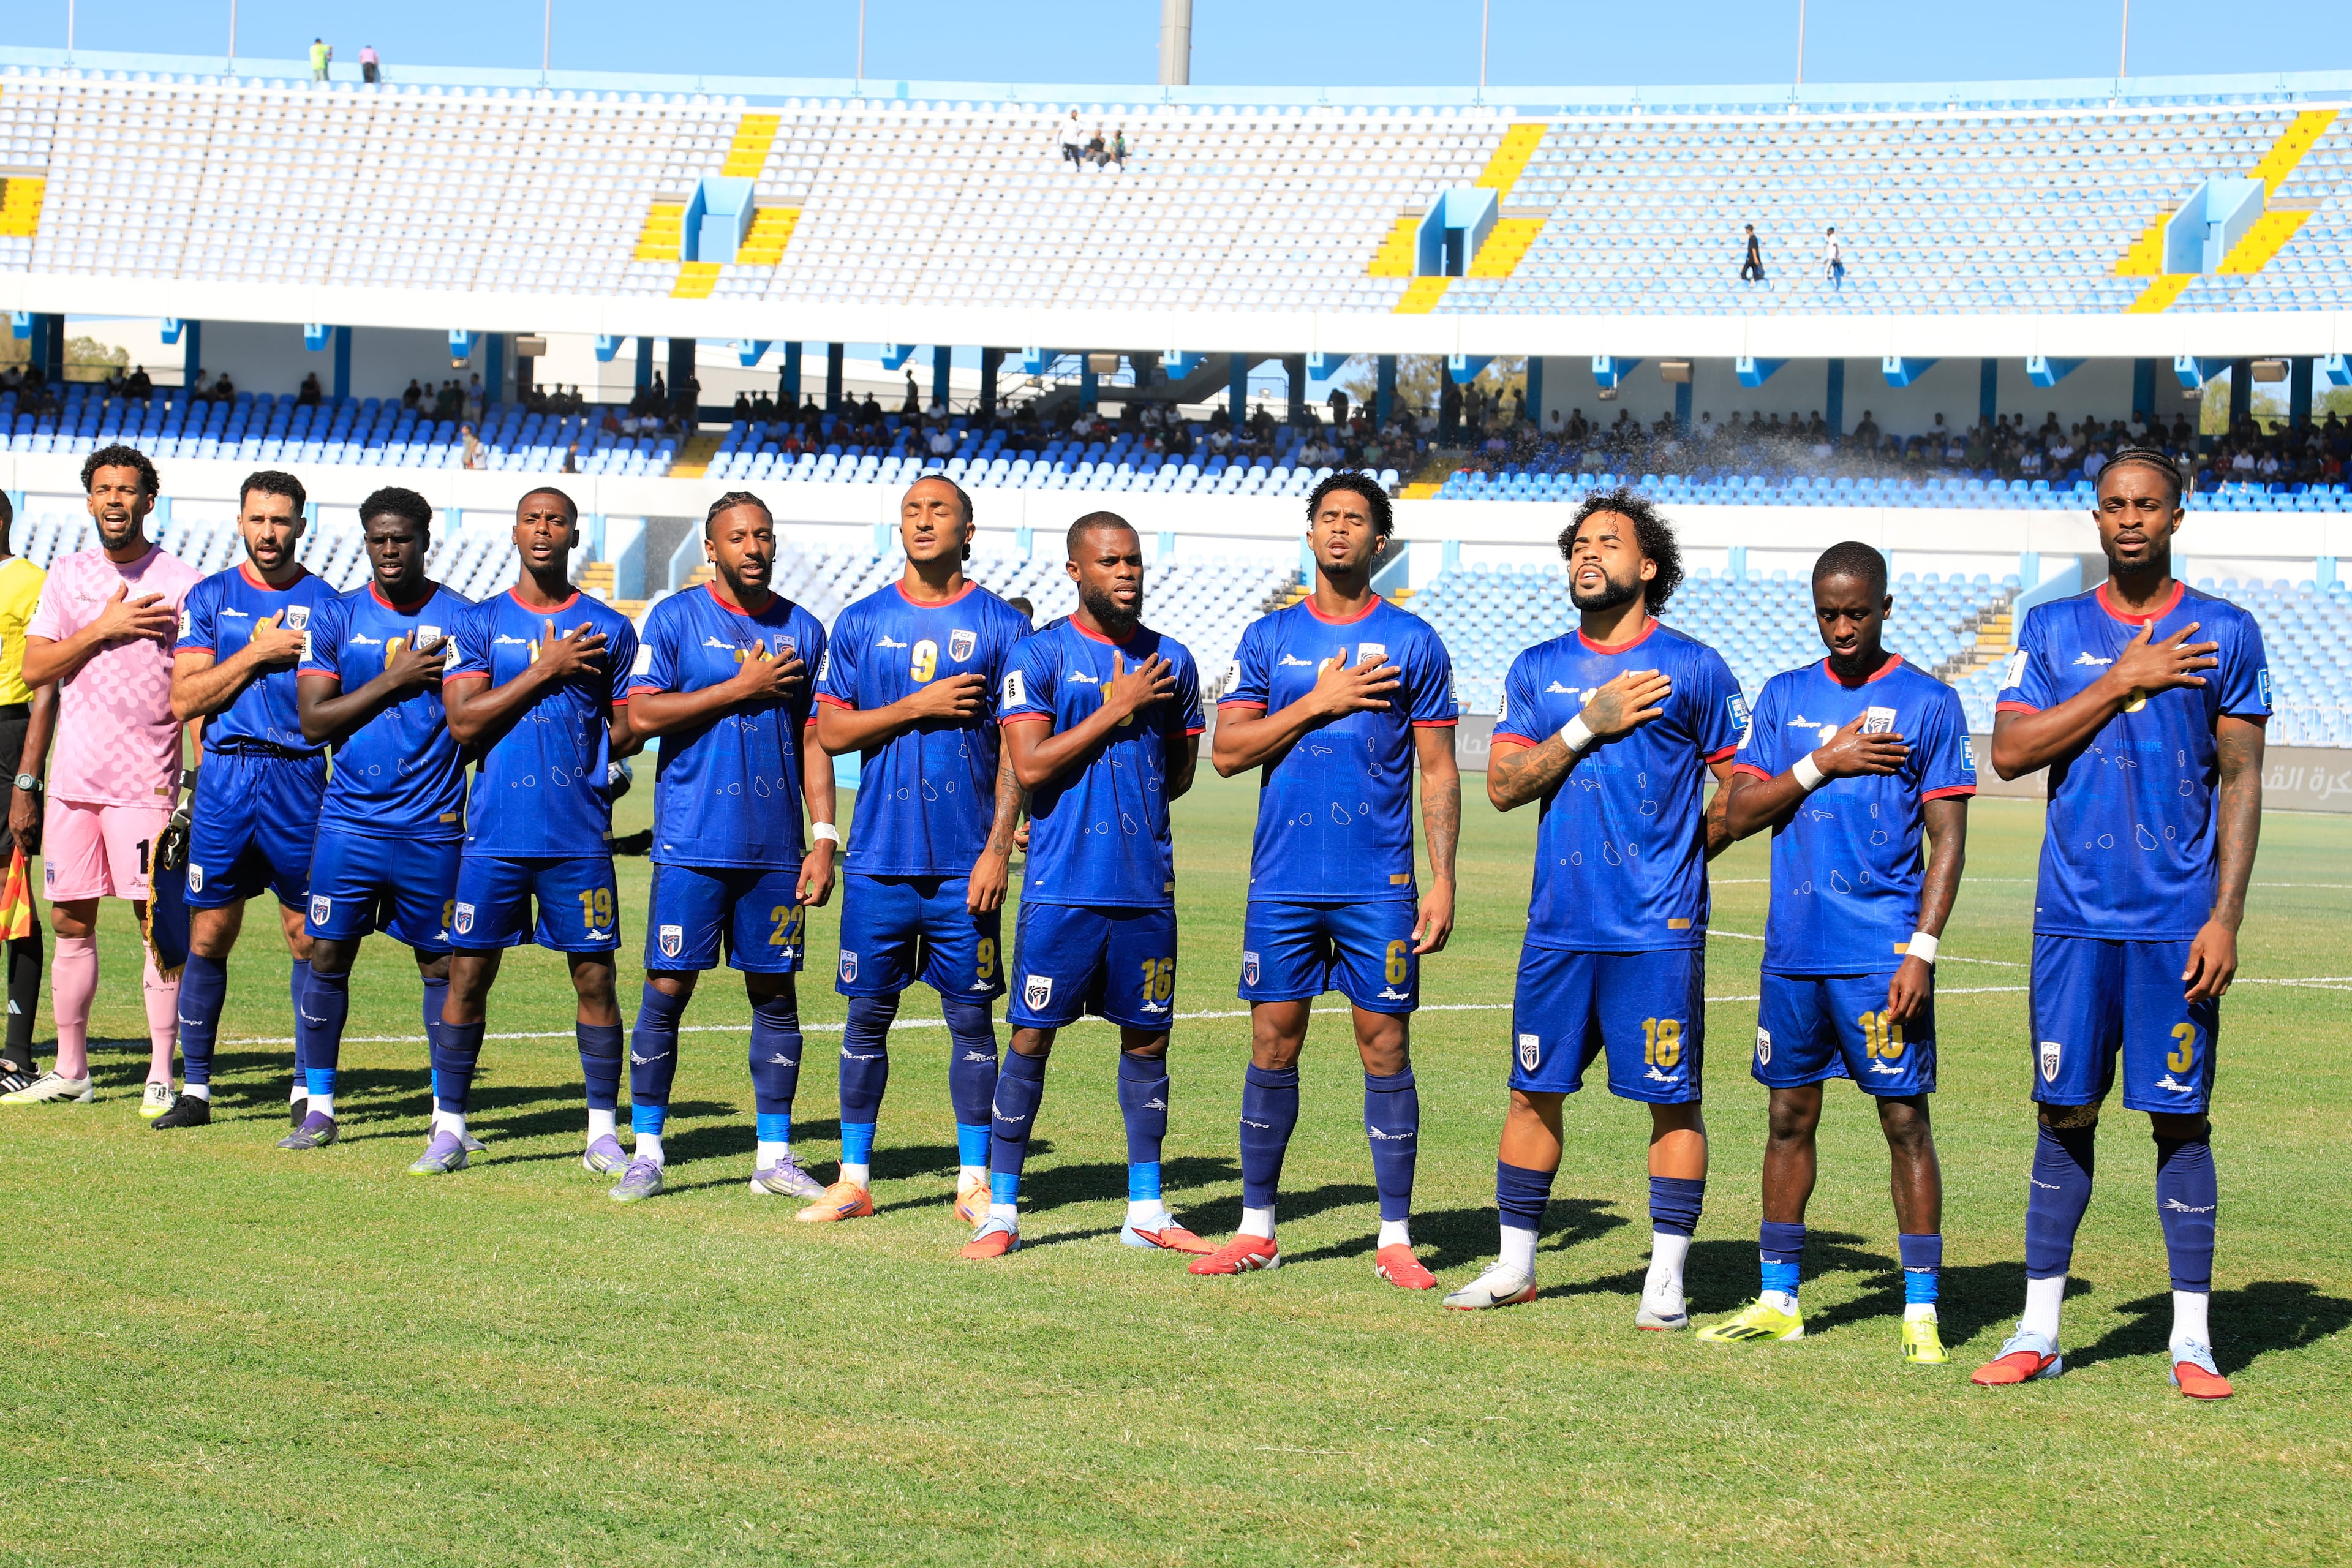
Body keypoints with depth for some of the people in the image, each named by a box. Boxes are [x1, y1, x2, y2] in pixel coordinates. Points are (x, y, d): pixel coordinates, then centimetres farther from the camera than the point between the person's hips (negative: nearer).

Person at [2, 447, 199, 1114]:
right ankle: (70, 1071, 19)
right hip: (73, 778, 4)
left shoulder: (181, 582, -1)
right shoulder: (67, 575, 11)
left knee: (159, 922, -6)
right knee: (71, 922, 9)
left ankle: (161, 1076, -1)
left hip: (147, 783, -4)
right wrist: (104, 628, -9)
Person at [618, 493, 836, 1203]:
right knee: (666, 990, -3)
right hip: (692, 844, -3)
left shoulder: (803, 631, 10)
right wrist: (742, 687, -12)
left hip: (776, 848, 3)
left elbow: (815, 742, 11)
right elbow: (642, 715, -10)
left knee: (776, 991, 5)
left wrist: (824, 837, 3)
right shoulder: (674, 619, 1)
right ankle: (646, 1152, 6)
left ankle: (774, 1154, 13)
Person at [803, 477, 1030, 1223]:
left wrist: (998, 849, -8)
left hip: (966, 861, -2)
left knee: (971, 1015, 2)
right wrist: (917, 707, -9)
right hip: (879, 856, 2)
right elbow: (830, 731, 4)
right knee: (868, 1014, 5)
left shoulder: (1002, 626, 2)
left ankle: (975, 1183, 10)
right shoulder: (862, 623, 8)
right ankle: (853, 1180, 12)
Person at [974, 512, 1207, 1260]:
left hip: (1147, 883, 4)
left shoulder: (1171, 661, 10)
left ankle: (1146, 1211, 18)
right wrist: (1117, 712, -11)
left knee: (1147, 1039, 8)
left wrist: (1110, 803, 7)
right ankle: (1002, 1211, 6)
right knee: (1031, 1039, -1)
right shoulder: (1039, 655, -3)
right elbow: (1029, 765, -12)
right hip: (1063, 886, -4)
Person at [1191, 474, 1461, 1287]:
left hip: (1380, 884, -2)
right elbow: (1228, 750, 2)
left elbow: (1439, 771, 4)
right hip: (1283, 878, 2)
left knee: (1386, 1047, -1)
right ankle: (1257, 1228, 14)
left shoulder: (1413, 642, 4)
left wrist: (1443, 881, -3)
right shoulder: (1270, 637, 9)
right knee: (1273, 1044, 4)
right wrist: (1317, 703, -8)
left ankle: (1396, 1237, 6)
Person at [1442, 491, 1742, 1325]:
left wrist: (1685, 848, -2)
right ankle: (1515, 1265, 19)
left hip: (1658, 929, -3)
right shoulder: (1537, 669, 11)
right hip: (1559, 923, 3)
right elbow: (1502, 785, 2)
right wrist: (1588, 726, -6)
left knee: (1672, 1100, -1)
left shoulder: (1692, 668, 1)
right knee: (1533, 1091, 8)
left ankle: (1666, 1278, 7)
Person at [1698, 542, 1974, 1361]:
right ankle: (1778, 1299, 18)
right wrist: (1822, 763, -7)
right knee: (1790, 1117, 9)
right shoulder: (1784, 698, 11)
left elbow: (1948, 839, -3)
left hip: (1881, 951, -4)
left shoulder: (1929, 703, 0)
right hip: (1794, 948, 4)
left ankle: (1922, 1309, 1)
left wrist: (1922, 951, -12)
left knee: (1905, 1120, -3)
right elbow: (1738, 814, 6)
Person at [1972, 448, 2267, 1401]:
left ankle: (2192, 1340, 6)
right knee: (2065, 1115, 4)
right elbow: (2009, 753, -3)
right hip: (2074, 917, 2)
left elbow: (2242, 784, 1)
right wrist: (2122, 682, -8)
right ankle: (2037, 1332, 10)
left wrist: (2225, 917, -7)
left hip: (2179, 920, -1)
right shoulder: (2053, 631, 8)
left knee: (2182, 1118, 0)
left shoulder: (2224, 635, 3)